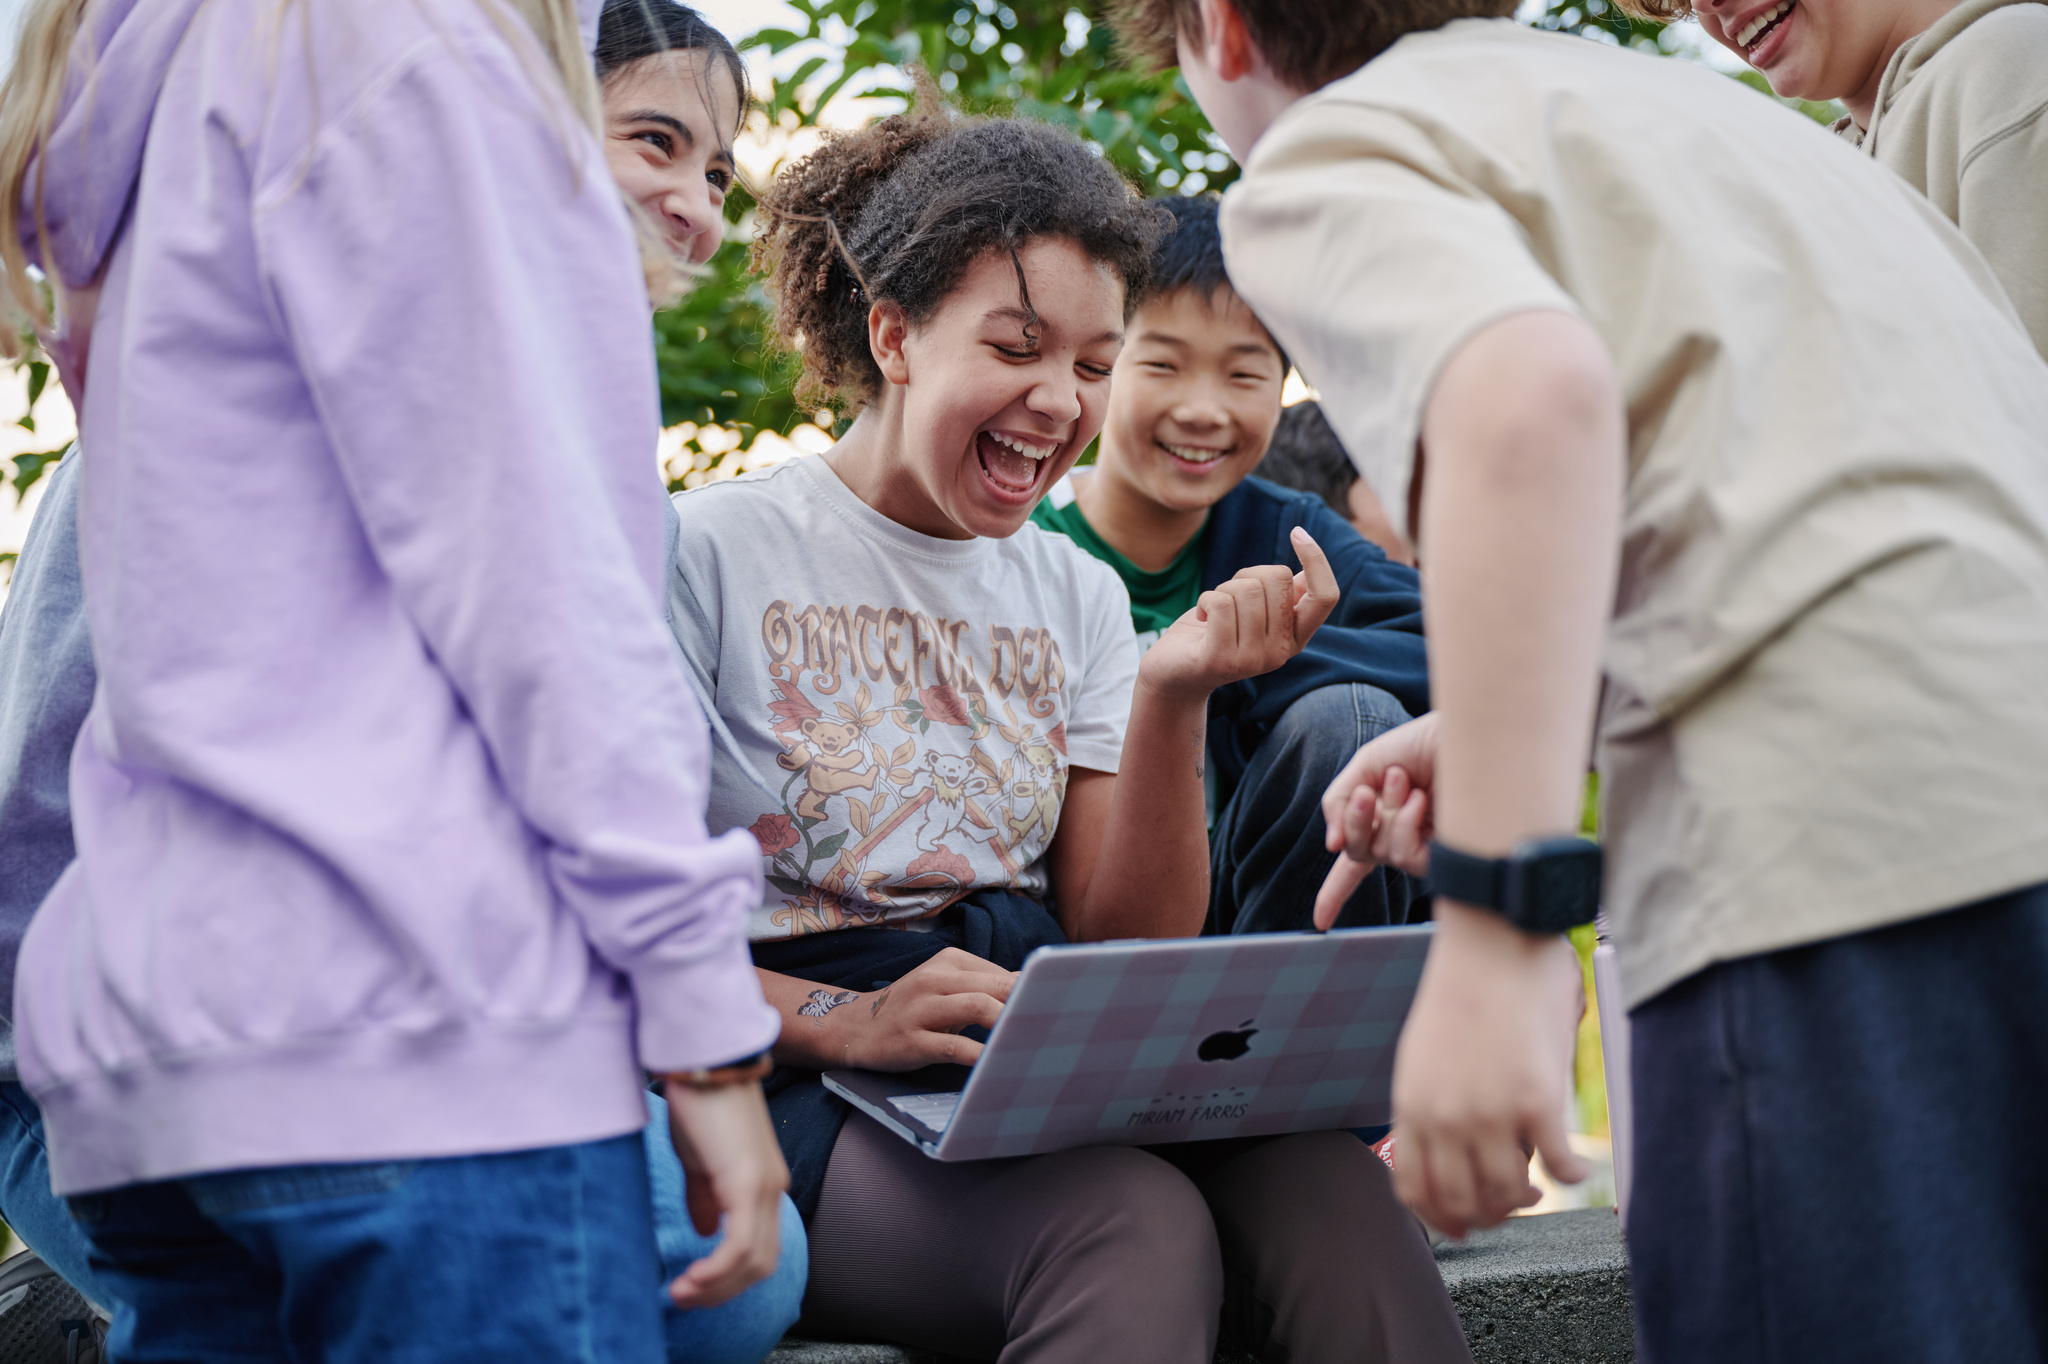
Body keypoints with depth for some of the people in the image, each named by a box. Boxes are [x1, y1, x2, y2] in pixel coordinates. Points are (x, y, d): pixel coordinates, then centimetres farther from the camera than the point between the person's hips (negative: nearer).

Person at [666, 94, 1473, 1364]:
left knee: (1326, 1182, -27)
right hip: (812, 1094, -5)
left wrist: (1172, 699, -5)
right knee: (1134, 1227, -35)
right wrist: (842, 1021, -23)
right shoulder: (713, 551, -1)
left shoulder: (1077, 596, 16)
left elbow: (1132, 950, 9)